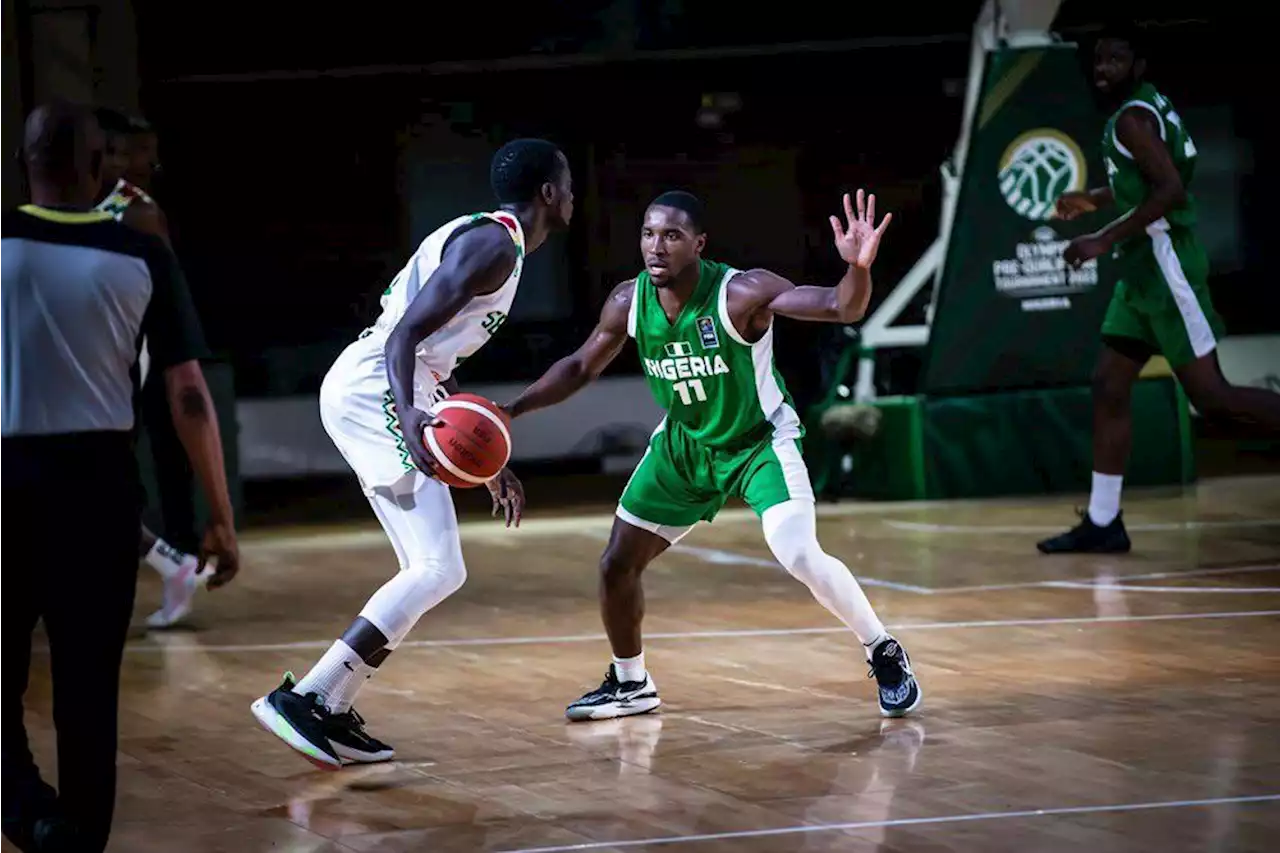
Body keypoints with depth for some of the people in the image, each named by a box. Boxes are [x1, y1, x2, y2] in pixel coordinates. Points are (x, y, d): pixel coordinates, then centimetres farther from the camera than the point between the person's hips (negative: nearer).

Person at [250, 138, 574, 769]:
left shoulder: (487, 240, 23)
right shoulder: (495, 244, -10)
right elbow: (406, 333, -20)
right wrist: (408, 416, -37)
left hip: (366, 392, 10)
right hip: (373, 392, -10)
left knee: (430, 571, 12)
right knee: (437, 572, -13)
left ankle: (333, 714, 11)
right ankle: (302, 699, -16)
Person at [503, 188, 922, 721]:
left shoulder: (741, 293, -28)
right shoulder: (629, 303, -14)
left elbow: (840, 307, -35)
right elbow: (581, 367, 3)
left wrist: (858, 268, -57)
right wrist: (510, 410, -7)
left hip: (762, 441, -5)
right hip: (684, 444, 5)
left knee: (800, 557, -25)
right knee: (617, 564, 3)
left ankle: (884, 655, -1)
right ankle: (630, 684, 28)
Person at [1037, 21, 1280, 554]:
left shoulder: (1132, 117, -14)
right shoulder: (1149, 108, 16)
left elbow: (1171, 190, -26)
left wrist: (1106, 239, -24)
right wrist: (1099, 200, 28)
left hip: (1166, 268, -10)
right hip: (1142, 274, 10)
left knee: (1210, 396, -11)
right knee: (1109, 387, 6)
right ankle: (1102, 522, 7)